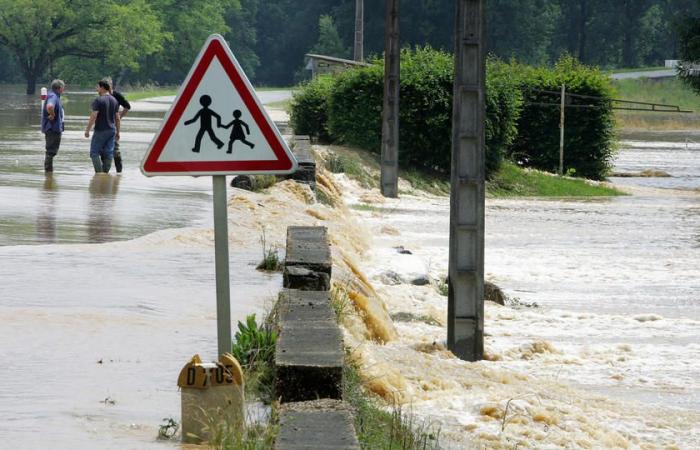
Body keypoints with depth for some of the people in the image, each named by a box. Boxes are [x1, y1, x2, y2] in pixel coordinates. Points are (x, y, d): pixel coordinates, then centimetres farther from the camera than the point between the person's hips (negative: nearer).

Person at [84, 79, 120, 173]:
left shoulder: (98, 100, -11)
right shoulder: (114, 100, 10)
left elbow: (93, 117, -17)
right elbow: (117, 118, 12)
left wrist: (87, 130, -11)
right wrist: (117, 132, 18)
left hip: (100, 130, -6)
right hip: (112, 130, 6)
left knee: (95, 152, 0)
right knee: (108, 153, 8)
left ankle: (99, 172, -10)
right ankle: (106, 172, 9)